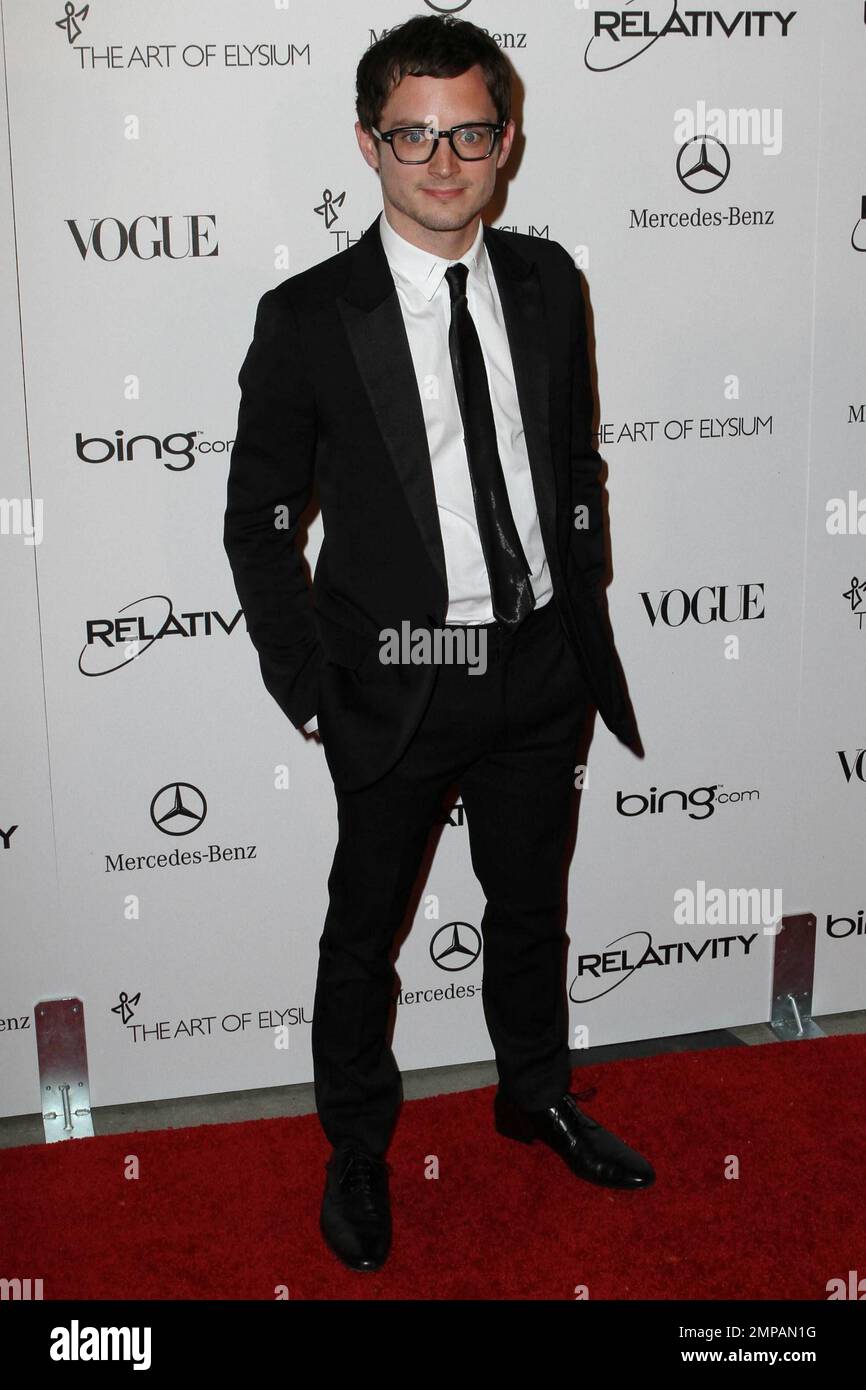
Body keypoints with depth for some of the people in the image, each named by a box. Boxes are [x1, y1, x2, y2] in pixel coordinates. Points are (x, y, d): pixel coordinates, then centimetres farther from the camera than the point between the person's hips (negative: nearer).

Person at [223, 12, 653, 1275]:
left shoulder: (548, 283, 1)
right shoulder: (308, 318, -12)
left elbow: (577, 466, 11)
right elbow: (259, 521, -6)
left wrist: (583, 624, 8)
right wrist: (310, 691, -8)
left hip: (540, 669, 4)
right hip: (398, 684, -3)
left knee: (530, 905, 22)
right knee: (364, 933, 13)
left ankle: (536, 1093, 47)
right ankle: (358, 1147, 36)